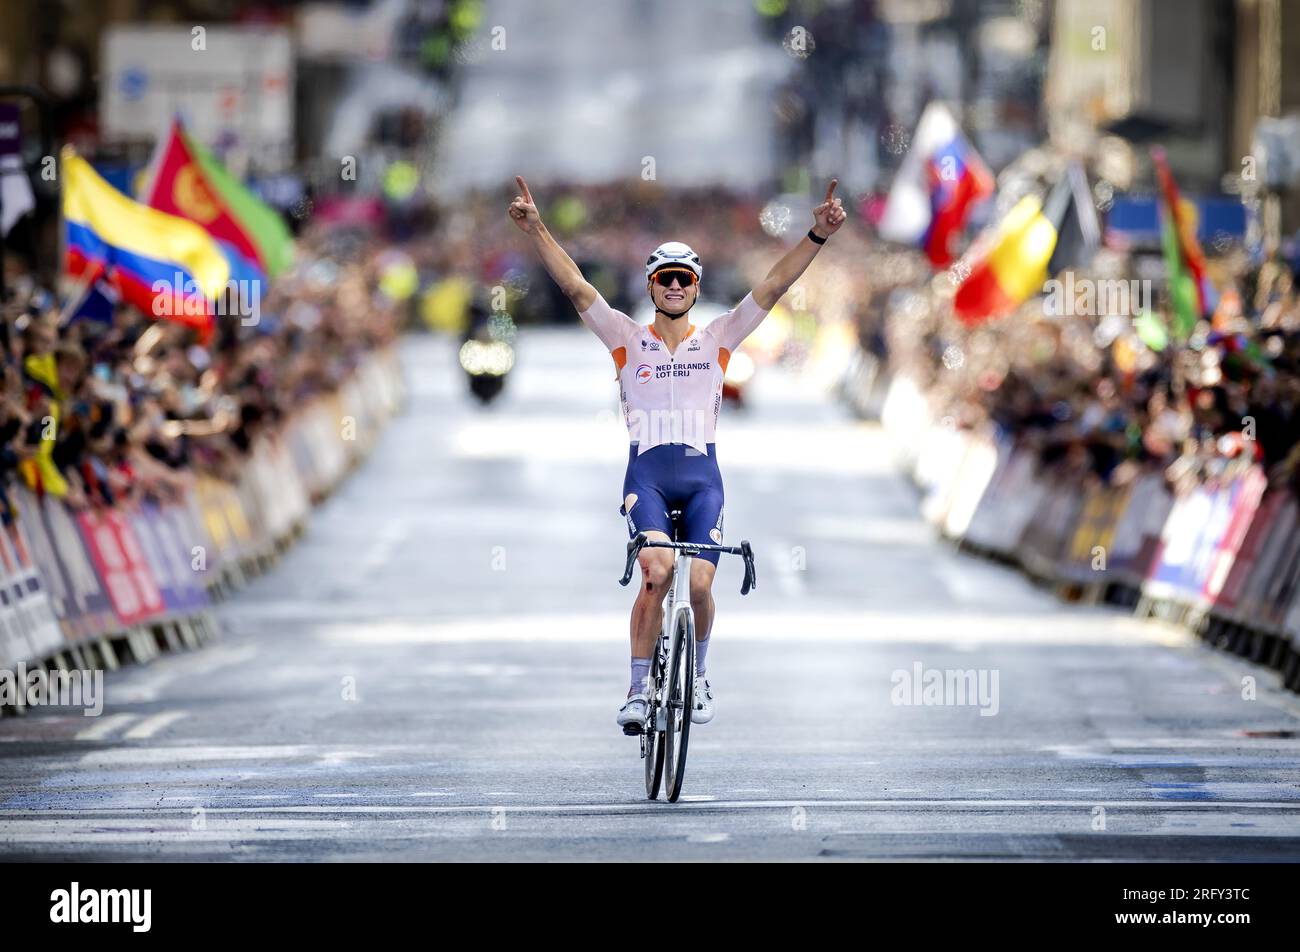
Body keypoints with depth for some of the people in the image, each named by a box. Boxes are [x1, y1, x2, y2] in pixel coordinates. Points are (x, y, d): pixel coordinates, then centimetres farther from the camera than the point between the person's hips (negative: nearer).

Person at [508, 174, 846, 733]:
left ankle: (696, 675, 18)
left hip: (701, 476, 1)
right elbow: (575, 287, -4)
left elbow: (773, 287, 1)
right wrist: (536, 232, -15)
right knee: (656, 573, -23)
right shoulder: (628, 340, 5)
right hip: (646, 475, -1)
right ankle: (638, 690, -16)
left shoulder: (717, 340, 8)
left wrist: (817, 236, -10)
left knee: (699, 584, -10)